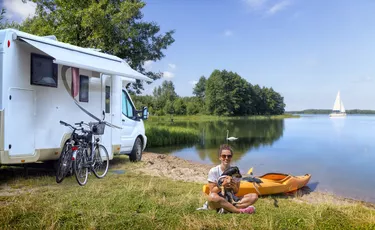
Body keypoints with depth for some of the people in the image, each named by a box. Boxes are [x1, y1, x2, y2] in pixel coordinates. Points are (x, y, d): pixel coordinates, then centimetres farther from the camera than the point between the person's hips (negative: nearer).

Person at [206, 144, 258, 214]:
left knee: (254, 196, -14)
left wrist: (234, 187, -15)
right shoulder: (213, 171, -6)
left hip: (231, 200, 4)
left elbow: (236, 192, 7)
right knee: (212, 197, -39)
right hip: (217, 202, -4)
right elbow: (212, 191, -9)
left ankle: (226, 209, -28)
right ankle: (240, 210, -27)